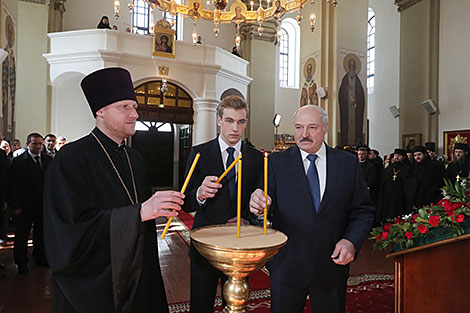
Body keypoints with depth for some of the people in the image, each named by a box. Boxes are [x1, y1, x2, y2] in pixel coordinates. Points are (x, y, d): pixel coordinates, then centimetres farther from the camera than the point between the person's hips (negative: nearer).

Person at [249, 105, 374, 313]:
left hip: (332, 264, 2)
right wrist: (259, 206, -32)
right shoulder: (277, 162, -3)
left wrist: (351, 241, -12)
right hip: (287, 265, -1)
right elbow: (265, 205, -9)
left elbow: (363, 211, 3)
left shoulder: (348, 163, 1)